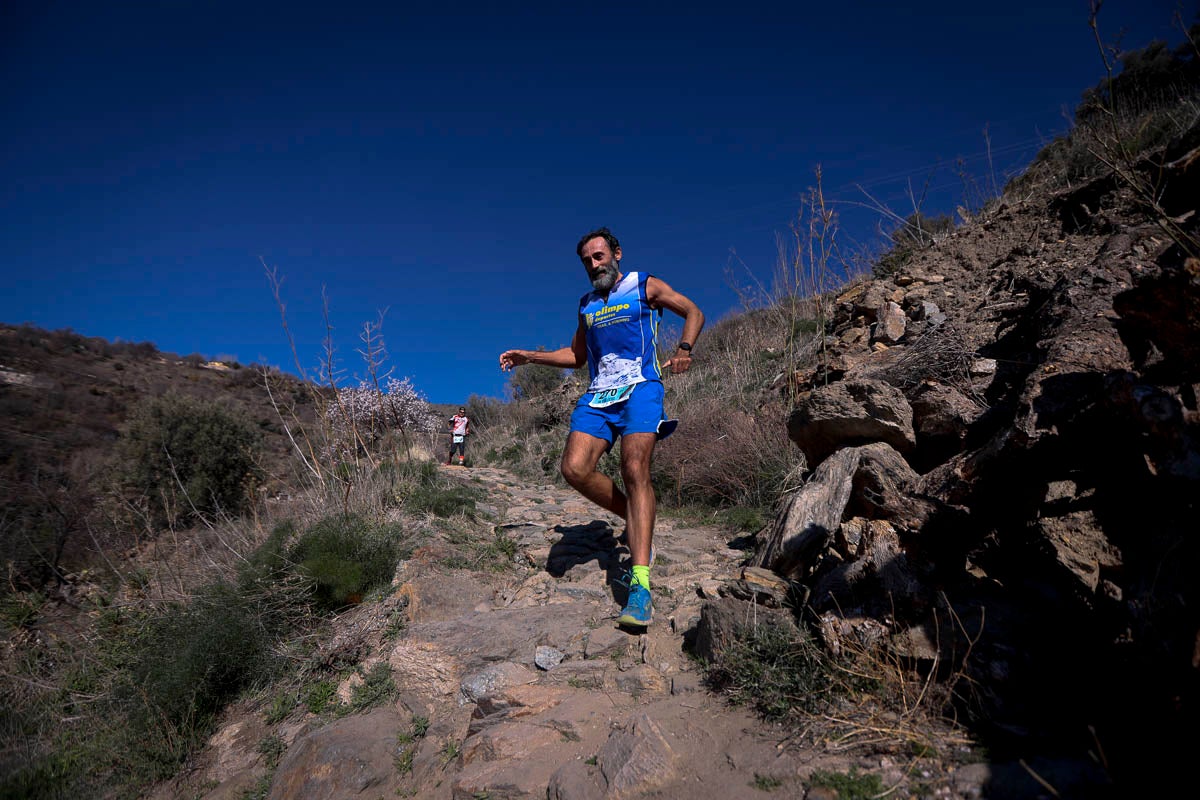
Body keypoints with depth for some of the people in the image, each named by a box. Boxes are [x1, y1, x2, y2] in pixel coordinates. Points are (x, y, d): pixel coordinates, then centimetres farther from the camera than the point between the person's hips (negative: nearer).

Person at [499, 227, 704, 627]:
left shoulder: (645, 286, 10)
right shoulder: (588, 304, 23)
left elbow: (693, 312, 12)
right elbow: (576, 355, 30)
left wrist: (684, 348, -8)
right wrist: (530, 357, 20)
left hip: (640, 388, -5)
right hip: (598, 395, 5)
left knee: (635, 469, -25)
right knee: (575, 469, -17)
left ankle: (641, 585, -28)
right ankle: (635, 520, 9)